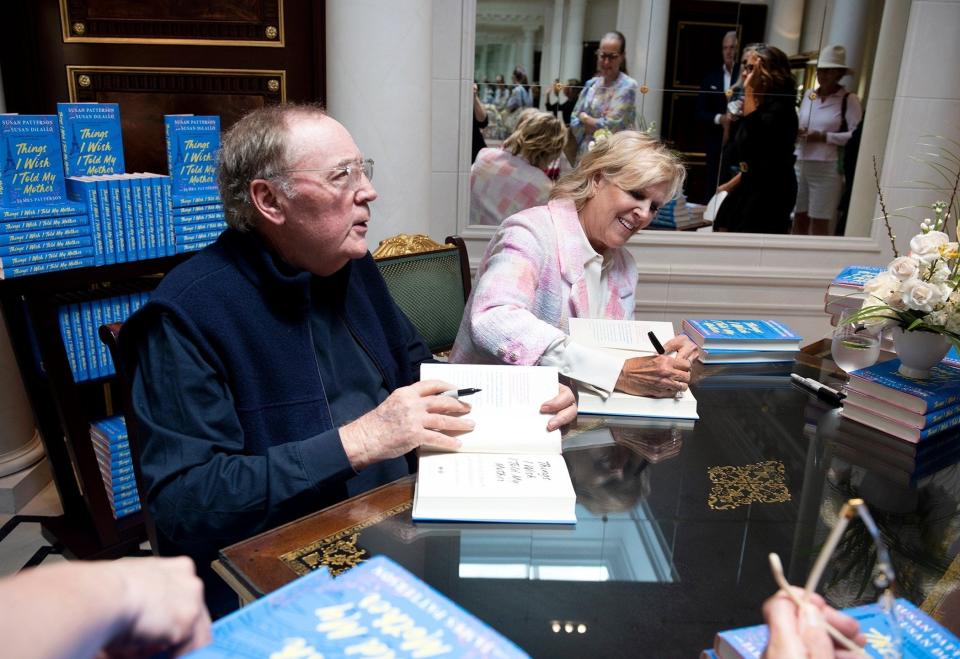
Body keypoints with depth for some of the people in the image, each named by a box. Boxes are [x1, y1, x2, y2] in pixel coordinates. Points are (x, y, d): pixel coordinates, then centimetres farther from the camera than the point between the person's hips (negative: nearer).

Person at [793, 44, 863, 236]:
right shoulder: (808, 96, 14)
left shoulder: (849, 100, -2)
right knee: (798, 220, 7)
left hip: (828, 168, -5)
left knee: (819, 224, -2)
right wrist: (795, 132, 0)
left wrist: (825, 137, -17)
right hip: (801, 164, 5)